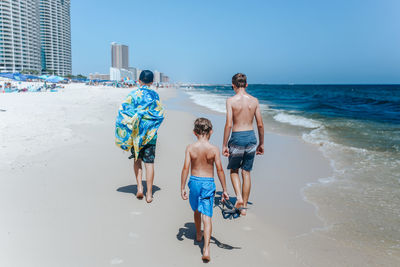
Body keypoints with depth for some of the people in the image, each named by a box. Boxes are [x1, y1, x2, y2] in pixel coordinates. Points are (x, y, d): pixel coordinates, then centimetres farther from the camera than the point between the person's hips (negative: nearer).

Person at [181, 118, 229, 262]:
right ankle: (206, 249, -11)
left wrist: (182, 188, -1)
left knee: (197, 210, 25)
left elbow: (186, 168, -8)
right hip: (208, 183, -2)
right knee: (207, 216, -2)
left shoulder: (190, 148, -6)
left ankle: (198, 235, 48)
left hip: (194, 181, 2)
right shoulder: (214, 149, -8)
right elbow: (220, 170, -8)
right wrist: (224, 189, 0)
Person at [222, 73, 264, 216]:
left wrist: (224, 145, -6)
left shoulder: (231, 100, -8)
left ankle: (239, 197, 0)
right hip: (251, 136, 3)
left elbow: (229, 125, -13)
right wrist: (261, 144, 14)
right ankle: (244, 207, 19)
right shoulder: (254, 100, 2)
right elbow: (260, 125, 4)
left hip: (237, 138, -3)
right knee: (246, 173, 13)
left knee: (234, 170, 19)